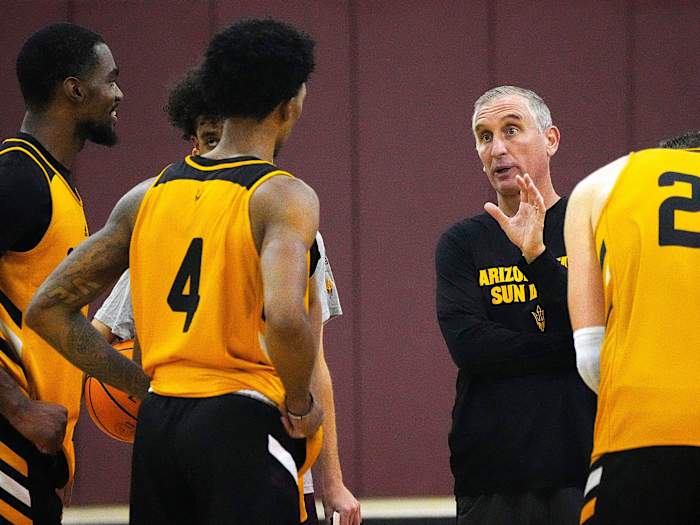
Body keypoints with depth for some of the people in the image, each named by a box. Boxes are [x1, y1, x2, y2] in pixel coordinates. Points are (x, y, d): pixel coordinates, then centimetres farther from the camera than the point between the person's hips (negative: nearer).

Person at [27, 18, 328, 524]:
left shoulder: (148, 196, 11)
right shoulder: (284, 197, -8)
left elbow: (47, 309, 11)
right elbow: (285, 318, -26)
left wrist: (142, 384, 15)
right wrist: (300, 407, -9)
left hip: (158, 419, 6)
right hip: (243, 425, -6)